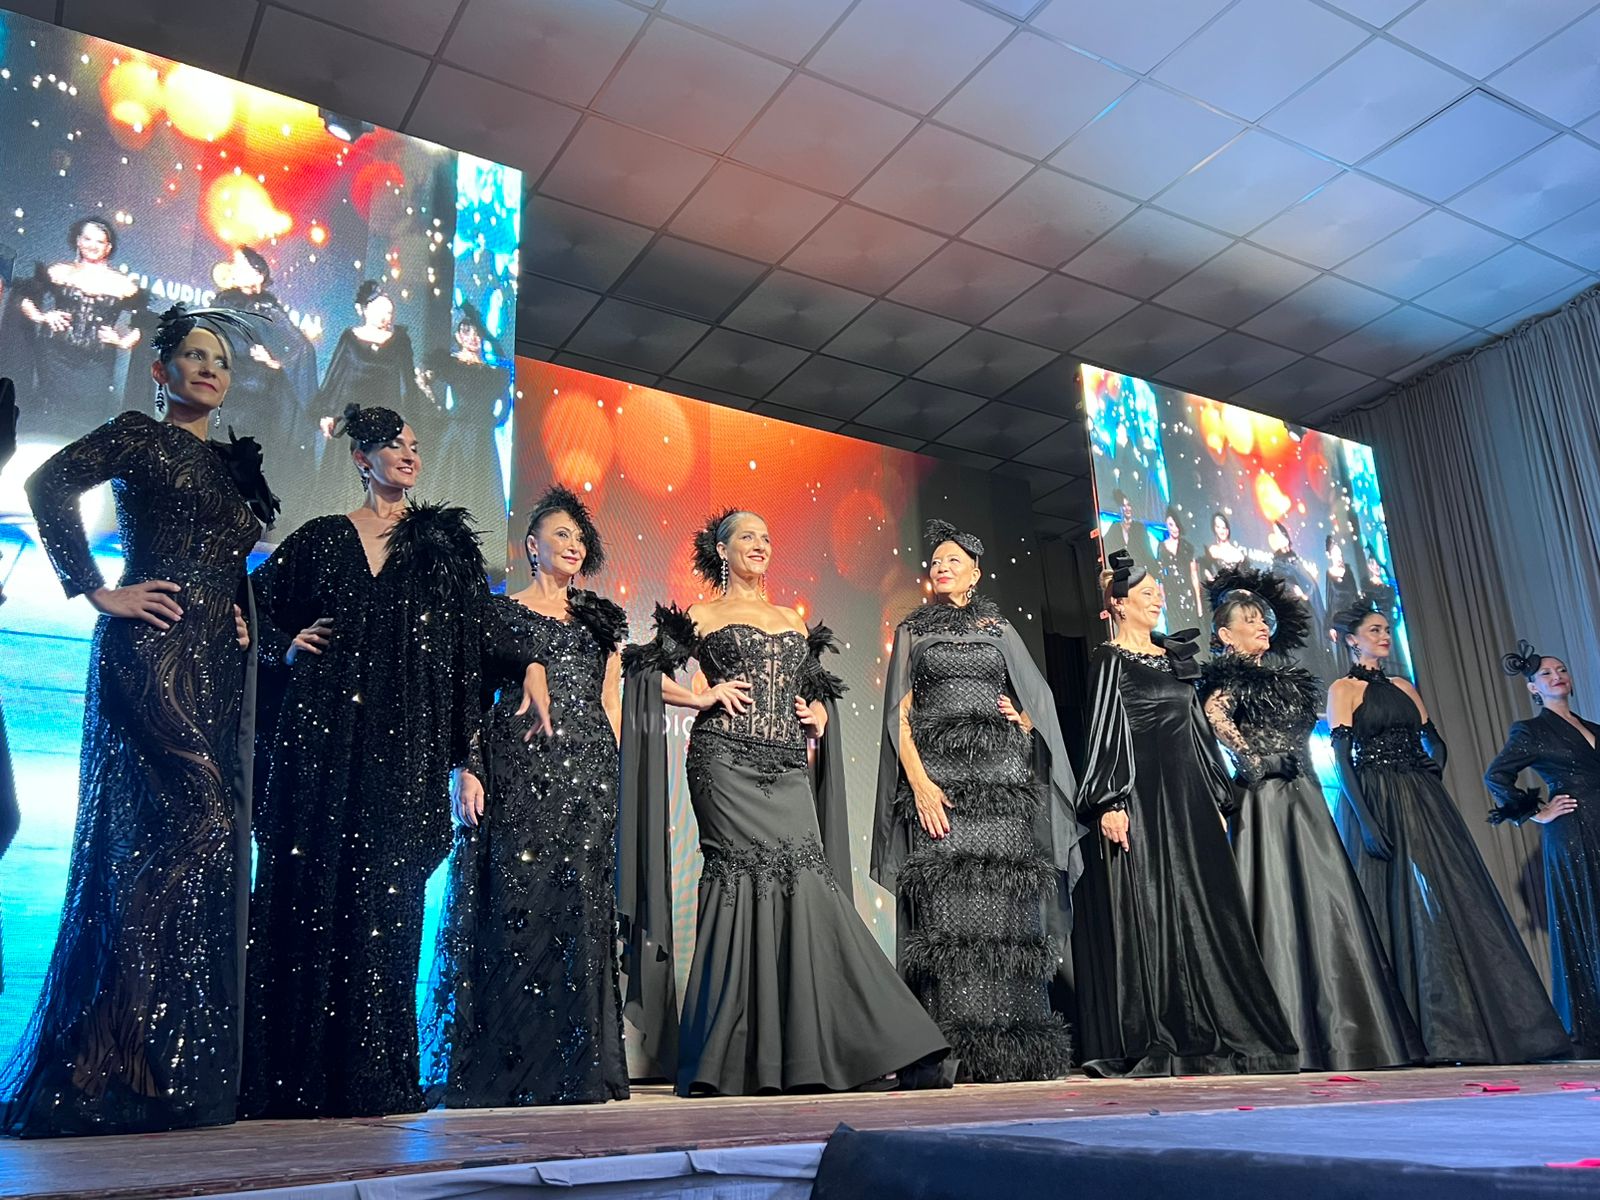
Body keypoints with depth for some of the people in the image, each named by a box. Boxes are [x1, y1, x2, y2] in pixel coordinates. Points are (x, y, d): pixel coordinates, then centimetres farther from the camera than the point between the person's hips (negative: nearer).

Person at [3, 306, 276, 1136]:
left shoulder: (231, 466, 23)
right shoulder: (140, 436, 4)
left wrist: (245, 619, 11)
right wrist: (97, 591, -14)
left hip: (218, 665, 7)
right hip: (151, 650, -7)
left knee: (212, 843, 2)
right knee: (194, 817, -20)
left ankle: (184, 1073, 8)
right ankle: (106, 1059, -12)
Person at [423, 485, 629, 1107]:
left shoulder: (600, 618, 18)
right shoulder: (498, 612, 8)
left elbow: (610, 701, 16)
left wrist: (613, 771, 6)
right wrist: (466, 771, -10)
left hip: (588, 772, 3)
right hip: (517, 769, -3)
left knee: (580, 909, 0)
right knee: (514, 906, -7)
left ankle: (577, 1067, 7)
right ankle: (502, 1067, 2)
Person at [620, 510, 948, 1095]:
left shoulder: (793, 620, 23)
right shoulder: (703, 616, 10)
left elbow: (818, 689, 32)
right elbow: (649, 672, 4)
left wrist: (819, 716, 11)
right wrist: (703, 697, -7)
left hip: (787, 772, 5)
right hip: (728, 762, -4)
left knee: (804, 884, -8)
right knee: (746, 879, -13)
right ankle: (724, 1063, -5)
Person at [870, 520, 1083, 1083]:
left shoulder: (999, 629, 18)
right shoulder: (912, 630, 14)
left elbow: (1038, 696, 21)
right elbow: (899, 712, 4)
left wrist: (1024, 718, -3)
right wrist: (918, 780, -10)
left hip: (1001, 778, 1)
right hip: (938, 775, -1)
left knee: (1005, 904, -5)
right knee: (946, 907, -9)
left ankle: (1012, 1046, 0)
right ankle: (955, 1049, -8)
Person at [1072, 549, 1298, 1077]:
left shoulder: (1175, 656, 17)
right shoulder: (1110, 661, -2)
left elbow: (1198, 729, 18)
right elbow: (1103, 733, -9)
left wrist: (1216, 799, 15)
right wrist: (1109, 803, -19)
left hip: (1185, 796, 7)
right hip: (1140, 797, -7)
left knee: (1203, 909, 5)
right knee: (1147, 913, -6)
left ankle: (1210, 1036, 11)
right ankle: (1153, 1043, -2)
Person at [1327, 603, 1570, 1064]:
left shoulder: (1403, 687, 19)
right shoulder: (1343, 690, -1)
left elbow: (1434, 741, 19)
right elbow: (1341, 756, -11)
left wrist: (1430, 768, -2)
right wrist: (1365, 818, -19)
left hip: (1425, 802, 6)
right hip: (1383, 806, -6)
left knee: (1460, 901, 1)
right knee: (1411, 908, -9)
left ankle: (1492, 1024, 7)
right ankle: (1441, 1036, -4)